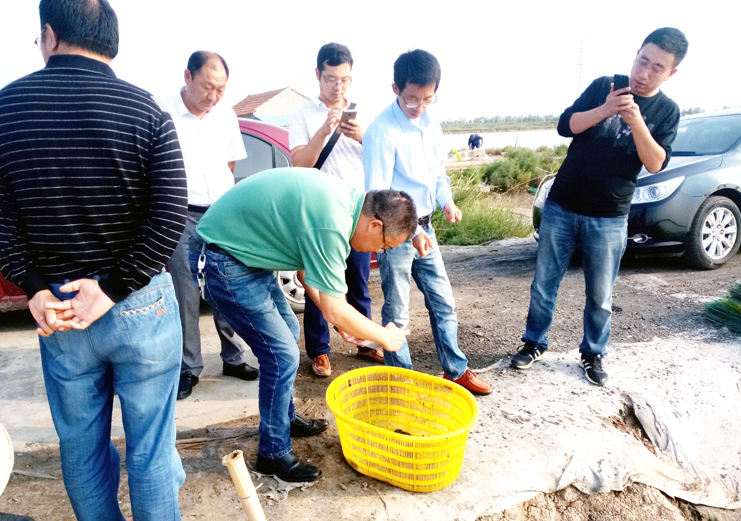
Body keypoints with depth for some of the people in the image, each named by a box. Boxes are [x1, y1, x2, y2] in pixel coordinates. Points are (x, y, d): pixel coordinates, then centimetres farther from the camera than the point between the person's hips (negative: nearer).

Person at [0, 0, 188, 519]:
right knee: (150, 448, 12)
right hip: (141, 307, -2)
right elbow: (170, 217, -15)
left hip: (56, 309, 2)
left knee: (82, 449, 20)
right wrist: (113, 290, -10)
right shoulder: (146, 110, -7)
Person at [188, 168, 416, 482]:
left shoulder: (344, 197, 2)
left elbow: (306, 267, 11)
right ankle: (273, 454, 12)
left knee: (288, 331, 19)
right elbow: (335, 311, -22)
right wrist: (385, 337, -7)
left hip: (241, 249, 10)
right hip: (220, 260, -10)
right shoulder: (331, 225, -28)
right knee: (282, 355, -7)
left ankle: (286, 418, 37)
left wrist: (340, 318, 10)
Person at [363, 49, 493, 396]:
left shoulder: (430, 123, 5)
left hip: (423, 227, 7)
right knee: (397, 313, 4)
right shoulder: (382, 132, -18)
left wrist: (447, 201, -3)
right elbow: (376, 195, -19)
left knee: (443, 301, 15)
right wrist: (410, 231, -28)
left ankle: (455, 370, 31)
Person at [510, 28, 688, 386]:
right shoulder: (604, 87, 2)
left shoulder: (667, 111, 2)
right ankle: (534, 343, 24)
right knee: (544, 283, 7)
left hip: (609, 218, 0)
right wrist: (604, 110, -23)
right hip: (561, 207, 0)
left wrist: (636, 122, -23)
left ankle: (593, 353, 28)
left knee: (601, 295, 7)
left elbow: (656, 163, -9)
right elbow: (566, 125, -7)